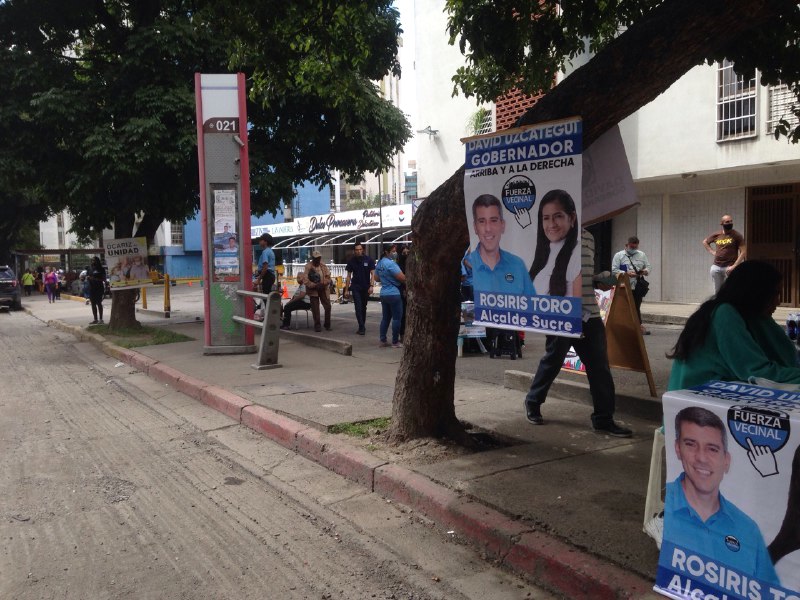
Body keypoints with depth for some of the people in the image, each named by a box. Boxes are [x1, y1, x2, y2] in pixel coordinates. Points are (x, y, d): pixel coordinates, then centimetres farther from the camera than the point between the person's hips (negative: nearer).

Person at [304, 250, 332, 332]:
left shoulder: (324, 266, 5)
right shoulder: (308, 267, -8)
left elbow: (328, 277, 3)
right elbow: (306, 280, -13)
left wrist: (323, 284, -15)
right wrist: (315, 285, -21)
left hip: (323, 289, 3)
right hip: (313, 290, -3)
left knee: (328, 307, 1)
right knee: (315, 309, 0)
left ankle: (327, 325, 14)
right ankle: (317, 325, 10)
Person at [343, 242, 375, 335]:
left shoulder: (369, 260, -4)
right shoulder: (351, 261, 0)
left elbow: (372, 274, -5)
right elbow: (348, 276, 5)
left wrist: (371, 286, -18)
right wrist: (346, 290, 2)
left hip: (366, 287, 0)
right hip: (356, 287, 0)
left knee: (363, 307, 10)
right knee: (358, 307, -9)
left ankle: (362, 326, 22)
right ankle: (361, 328, -11)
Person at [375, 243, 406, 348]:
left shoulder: (379, 263, 10)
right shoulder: (390, 263, -18)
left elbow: (376, 278, 22)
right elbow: (402, 278, -21)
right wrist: (407, 282, -1)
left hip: (383, 294, 9)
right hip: (394, 294, -9)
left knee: (385, 317, 14)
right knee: (397, 318, 0)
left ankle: (383, 340, 16)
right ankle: (395, 342, 3)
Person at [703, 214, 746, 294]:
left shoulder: (737, 235, -5)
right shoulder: (716, 235, 7)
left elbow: (743, 252, -8)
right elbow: (705, 242, 27)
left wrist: (734, 266, -15)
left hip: (729, 267, -4)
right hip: (716, 267, 4)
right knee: (717, 291, 12)